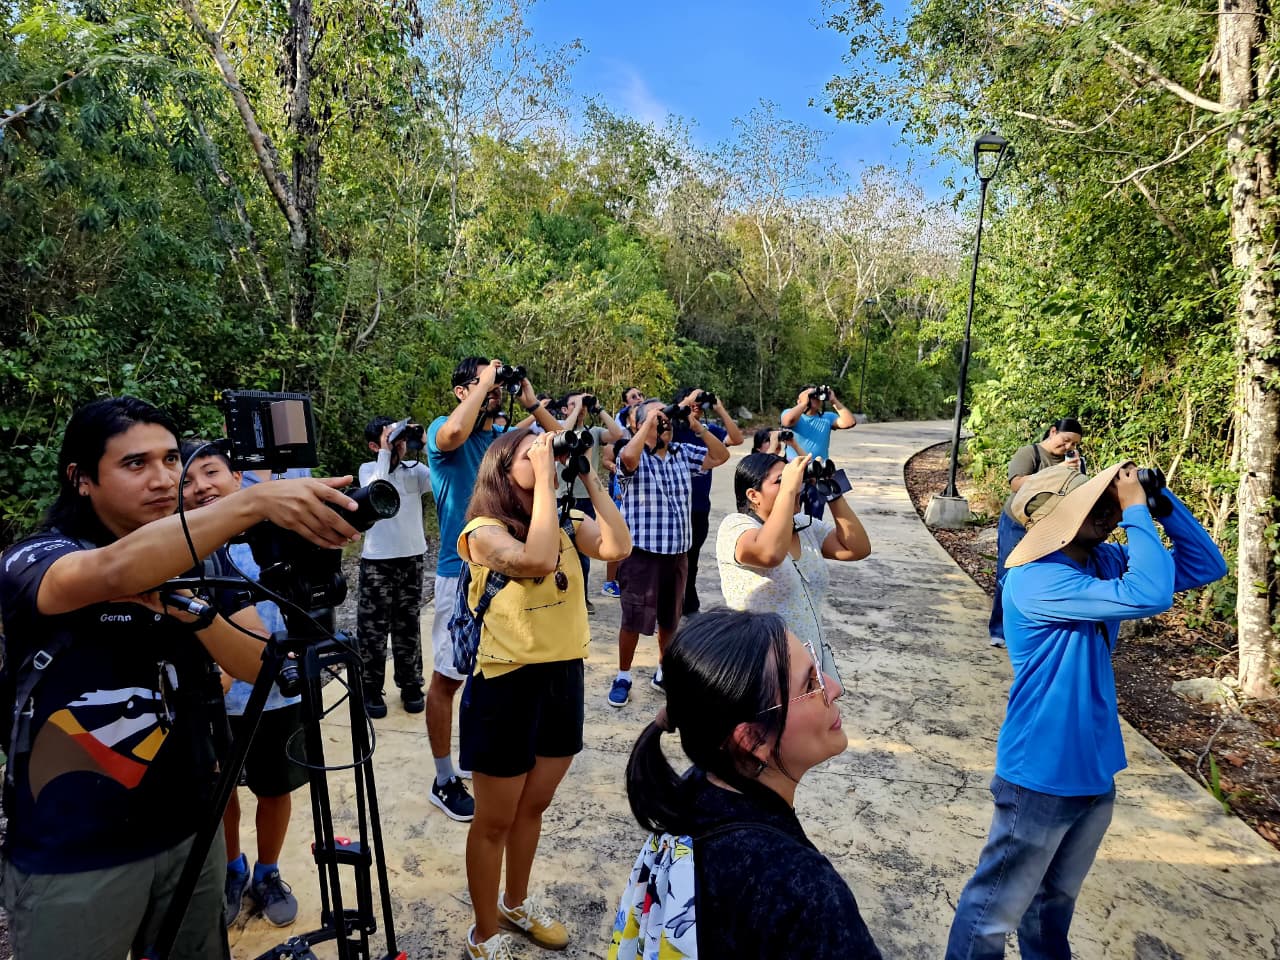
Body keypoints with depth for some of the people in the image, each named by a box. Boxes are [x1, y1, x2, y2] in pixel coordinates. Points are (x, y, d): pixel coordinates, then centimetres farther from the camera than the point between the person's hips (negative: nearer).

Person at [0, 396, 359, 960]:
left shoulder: (201, 563, 0)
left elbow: (258, 666, -7)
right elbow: (115, 573, -37)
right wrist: (254, 502, -50)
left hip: (190, 832, 4)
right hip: (71, 857, -4)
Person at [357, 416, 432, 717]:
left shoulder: (415, 469, 4)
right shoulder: (368, 469, 0)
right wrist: (385, 452, -17)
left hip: (411, 558, 2)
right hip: (377, 561, -2)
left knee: (408, 625, 11)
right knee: (373, 627, 2)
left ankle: (410, 685, 23)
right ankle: (371, 689, 14)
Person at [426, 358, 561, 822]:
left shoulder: (509, 439, 8)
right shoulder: (443, 431, -9)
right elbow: (453, 434, -34)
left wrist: (532, 404, -4)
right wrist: (483, 382, -21)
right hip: (462, 571, -6)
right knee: (447, 677, 5)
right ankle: (444, 781, 19)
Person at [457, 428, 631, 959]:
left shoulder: (567, 523, 2)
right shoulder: (485, 530, -15)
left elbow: (618, 547, -14)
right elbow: (537, 561, -34)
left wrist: (588, 478, -13)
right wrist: (543, 477, -28)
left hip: (563, 675, 6)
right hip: (507, 683, -6)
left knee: (533, 805, 24)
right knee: (495, 819, 12)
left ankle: (517, 903, 47)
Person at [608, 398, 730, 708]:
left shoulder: (683, 453, 7)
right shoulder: (634, 457, -10)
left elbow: (720, 456, 7)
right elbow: (628, 456, -34)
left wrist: (697, 427, -4)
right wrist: (650, 421, -24)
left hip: (677, 551, 6)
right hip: (642, 551, -5)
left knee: (670, 618, 17)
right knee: (634, 618, 3)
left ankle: (664, 672, 35)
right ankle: (623, 677, 21)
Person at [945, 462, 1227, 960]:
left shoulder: (1105, 560, -1)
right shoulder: (1035, 580, -27)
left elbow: (1205, 566, 4)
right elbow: (1149, 596, -36)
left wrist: (1161, 503, -9)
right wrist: (1137, 510, -26)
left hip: (1094, 768, 8)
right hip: (1042, 775, -8)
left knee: (1057, 898, 27)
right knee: (996, 909, 7)